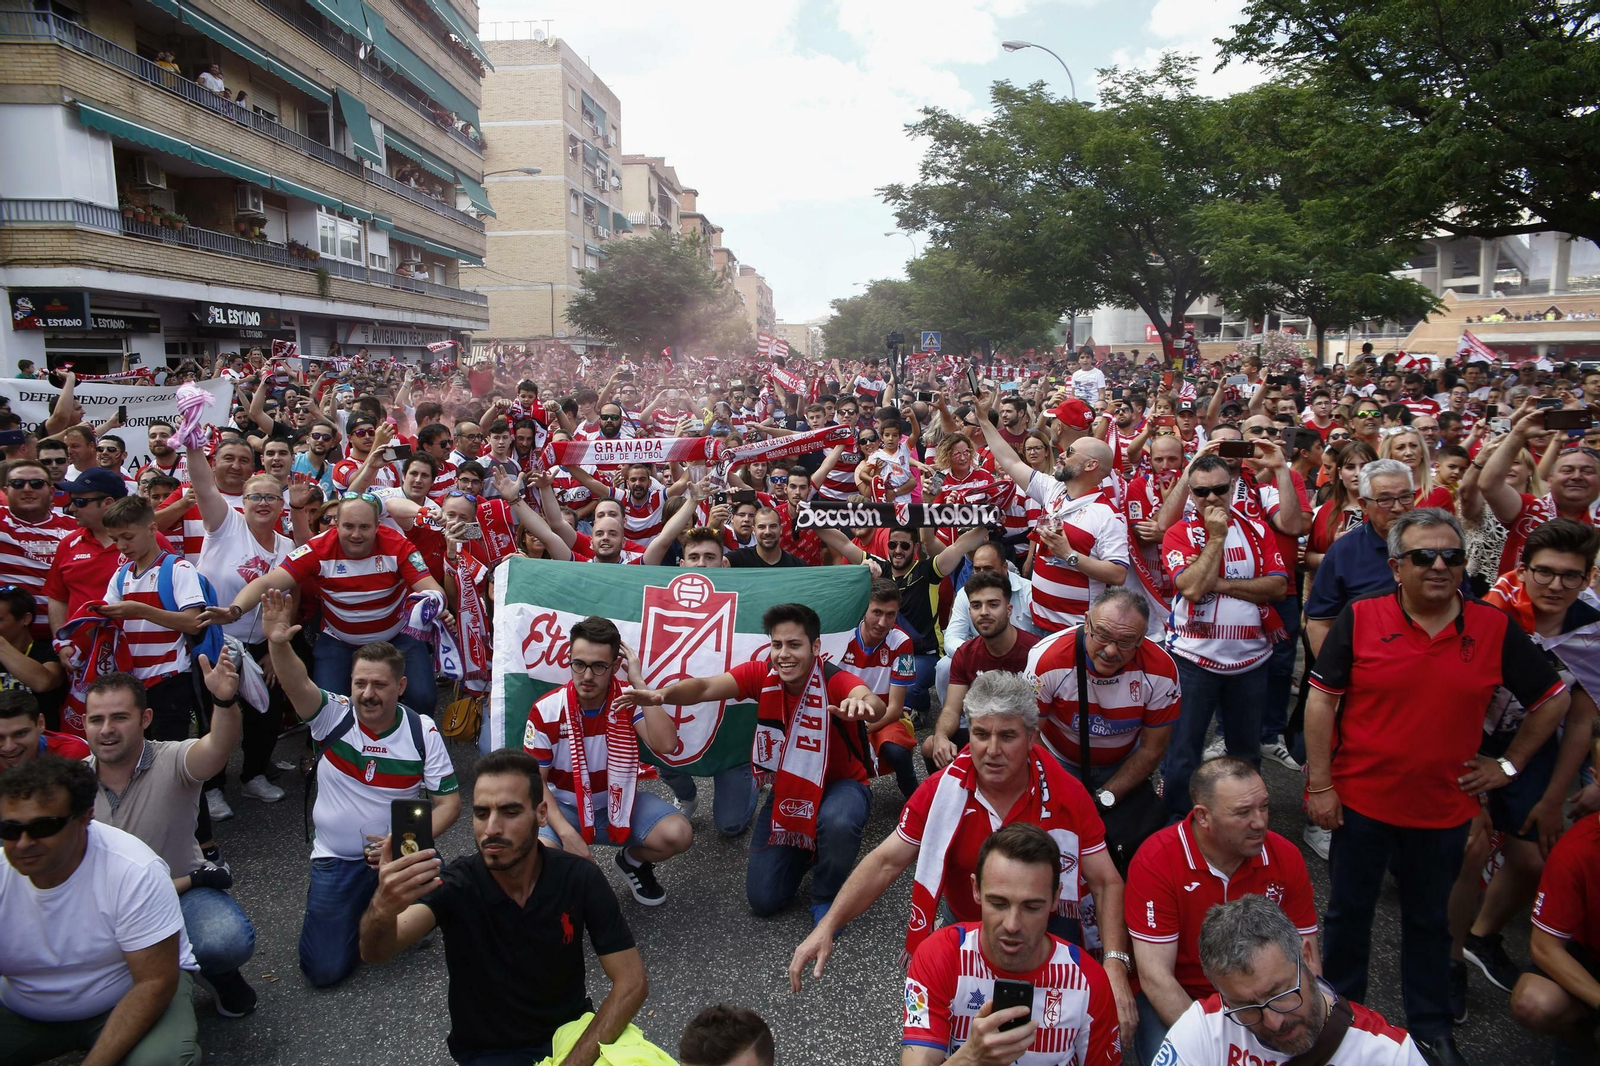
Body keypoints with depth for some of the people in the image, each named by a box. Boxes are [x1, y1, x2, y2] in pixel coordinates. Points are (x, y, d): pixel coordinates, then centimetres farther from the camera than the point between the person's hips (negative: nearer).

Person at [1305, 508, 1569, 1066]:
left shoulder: (1495, 628, -5)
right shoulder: (1360, 618, -11)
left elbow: (1553, 699, 8)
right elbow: (1321, 699, -7)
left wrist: (1508, 763, 4)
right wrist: (1319, 784, -8)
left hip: (1444, 807, 2)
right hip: (1361, 802, -1)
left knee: (1429, 919, 20)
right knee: (1348, 912, 15)